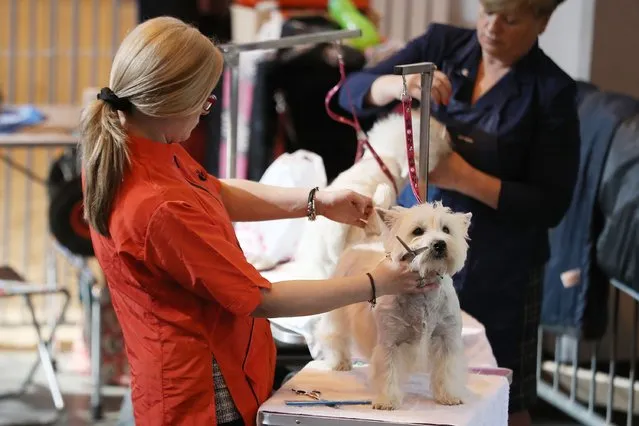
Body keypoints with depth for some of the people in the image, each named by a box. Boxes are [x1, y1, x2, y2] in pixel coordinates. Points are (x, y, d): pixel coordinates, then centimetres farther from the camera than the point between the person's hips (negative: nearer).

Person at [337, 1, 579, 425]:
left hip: (496, 271, -3)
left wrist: (465, 178, -22)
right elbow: (352, 92, -1)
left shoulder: (551, 91, -9)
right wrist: (400, 84, -22)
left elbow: (550, 205, -10)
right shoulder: (441, 45, 1)